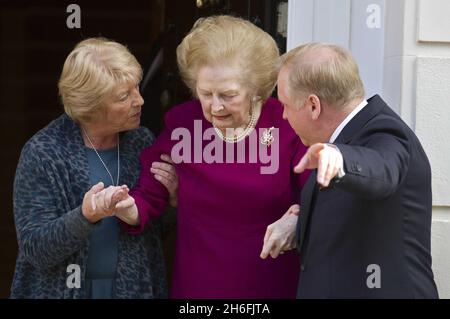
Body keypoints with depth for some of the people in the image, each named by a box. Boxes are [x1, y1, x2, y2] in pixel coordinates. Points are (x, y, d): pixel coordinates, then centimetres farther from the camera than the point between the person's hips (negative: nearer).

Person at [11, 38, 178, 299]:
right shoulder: (43, 152, -15)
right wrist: (85, 217, -32)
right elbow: (34, 248, -17)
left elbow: (158, 228, 6)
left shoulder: (143, 141, -4)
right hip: (63, 289, -3)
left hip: (136, 288, 3)